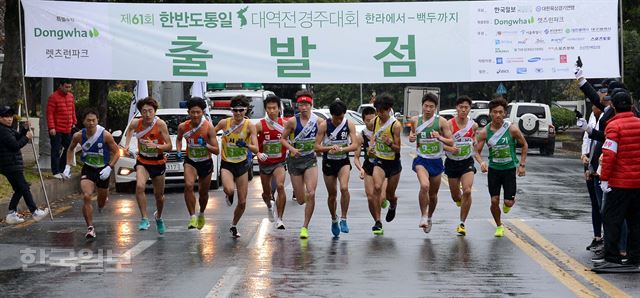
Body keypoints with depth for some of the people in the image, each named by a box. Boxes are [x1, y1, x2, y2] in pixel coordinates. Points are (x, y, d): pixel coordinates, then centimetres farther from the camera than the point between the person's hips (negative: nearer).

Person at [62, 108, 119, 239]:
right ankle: (90, 228, -13)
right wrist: (68, 167, 0)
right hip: (87, 169, 0)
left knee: (102, 201, 16)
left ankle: (100, 206, 56)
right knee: (86, 197, -22)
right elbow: (71, 149, 9)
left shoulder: (105, 135, -20)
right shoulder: (79, 136, -12)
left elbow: (116, 152, -10)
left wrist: (109, 168, -22)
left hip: (103, 170, 0)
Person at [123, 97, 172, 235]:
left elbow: (169, 146, -19)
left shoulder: (160, 124, -20)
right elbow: (130, 130, 14)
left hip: (158, 162, 0)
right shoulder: (136, 123, -13)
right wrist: (127, 144, 1)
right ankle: (144, 219, -21)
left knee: (159, 195, 13)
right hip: (142, 162, 0)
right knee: (139, 186, -28)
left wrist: (156, 146, -36)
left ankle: (158, 217, 43)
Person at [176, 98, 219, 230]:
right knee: (188, 185, -26)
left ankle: (201, 214, 43)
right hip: (190, 161, 0)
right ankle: (192, 217, -18)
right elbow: (179, 138, 13)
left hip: (206, 163, 0)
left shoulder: (208, 127, -20)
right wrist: (178, 151, -5)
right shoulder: (183, 127, -13)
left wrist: (206, 145, -36)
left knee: (203, 192, 14)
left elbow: (217, 151, -19)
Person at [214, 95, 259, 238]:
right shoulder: (224, 123, -7)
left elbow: (256, 149, -18)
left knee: (242, 202, 5)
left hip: (242, 165, 1)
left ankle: (234, 226, 31)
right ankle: (229, 194, 6)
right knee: (229, 189, -33)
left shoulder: (249, 126, -10)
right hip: (226, 164, -1)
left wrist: (245, 145, -36)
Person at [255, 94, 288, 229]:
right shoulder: (260, 125, -8)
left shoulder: (284, 123, -6)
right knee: (267, 192, 15)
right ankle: (269, 206, 52)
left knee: (280, 186, -25)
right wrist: (258, 153, -18)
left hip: (279, 162, -1)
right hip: (264, 162, 1)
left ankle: (279, 219, -18)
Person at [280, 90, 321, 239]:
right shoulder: (292, 121, -9)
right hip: (295, 160, 0)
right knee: (301, 200, 3)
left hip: (310, 160, 0)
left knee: (311, 194, -16)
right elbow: (283, 138, 1)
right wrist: (292, 149, -16)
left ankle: (305, 227, -4)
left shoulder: (318, 121, -5)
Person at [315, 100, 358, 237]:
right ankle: (334, 220, 31)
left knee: (344, 188, -24)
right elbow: (317, 147, -11)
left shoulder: (349, 125, -9)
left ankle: (343, 219, -13)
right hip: (328, 162, 1)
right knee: (332, 194, 8)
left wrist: (341, 149, -31)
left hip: (343, 161, 0)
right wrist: (331, 148, -29)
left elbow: (355, 145, -14)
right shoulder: (324, 125, -11)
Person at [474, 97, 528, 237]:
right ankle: (499, 226, 23)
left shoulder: (512, 129, -13)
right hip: (493, 169, 1)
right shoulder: (484, 132, -9)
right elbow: (477, 151, -4)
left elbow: (524, 145, 1)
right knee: (494, 201, -1)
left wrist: (522, 164, -2)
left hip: (509, 169, -1)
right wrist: (481, 162, -25)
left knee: (508, 202, -5)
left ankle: (508, 204, 34)